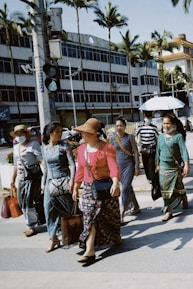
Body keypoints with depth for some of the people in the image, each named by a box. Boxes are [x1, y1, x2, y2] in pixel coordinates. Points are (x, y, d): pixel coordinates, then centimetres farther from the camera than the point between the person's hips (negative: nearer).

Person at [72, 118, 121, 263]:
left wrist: (115, 183, -39)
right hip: (89, 188, 4)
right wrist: (76, 187, 13)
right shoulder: (82, 148, 5)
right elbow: (80, 170, 12)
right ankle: (89, 251, -1)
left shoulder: (107, 148, -13)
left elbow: (113, 167, -24)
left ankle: (116, 238, 39)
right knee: (90, 218, -2)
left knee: (109, 217, 11)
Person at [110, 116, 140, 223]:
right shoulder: (112, 139, 5)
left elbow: (135, 152, -3)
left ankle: (122, 213, -10)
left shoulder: (130, 137, -4)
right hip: (118, 166, 4)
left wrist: (137, 167, -7)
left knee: (125, 188, -11)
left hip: (129, 165, -4)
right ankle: (135, 207, 31)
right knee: (128, 188, 14)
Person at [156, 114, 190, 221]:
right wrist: (157, 165, 18)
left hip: (175, 168, -4)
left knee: (177, 188, 9)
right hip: (163, 168, 4)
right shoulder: (161, 136, 7)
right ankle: (168, 211, 7)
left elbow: (183, 151, -16)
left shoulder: (178, 136, -9)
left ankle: (184, 198, 40)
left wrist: (186, 164, -26)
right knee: (165, 189, 1)